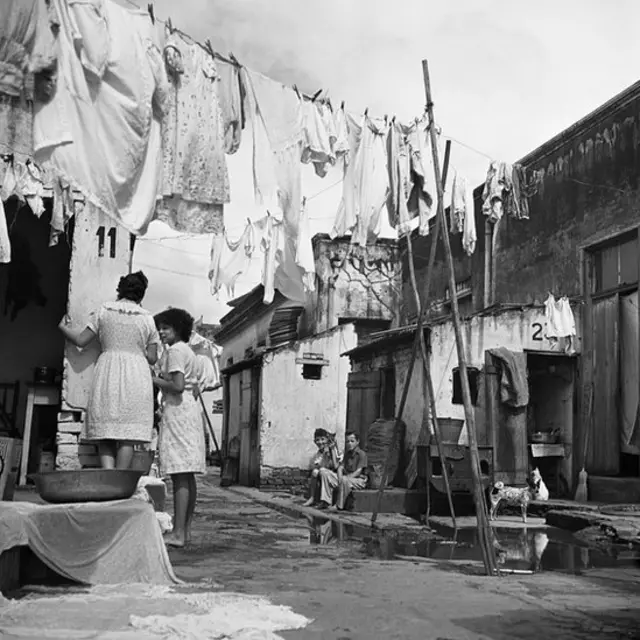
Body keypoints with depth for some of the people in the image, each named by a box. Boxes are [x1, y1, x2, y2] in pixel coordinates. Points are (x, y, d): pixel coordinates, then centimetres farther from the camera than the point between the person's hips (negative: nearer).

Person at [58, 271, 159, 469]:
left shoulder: (104, 311, 7)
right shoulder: (147, 318, 8)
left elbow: (80, 341, 9)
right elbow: (152, 358, 6)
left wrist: (63, 327, 27)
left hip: (108, 372, 0)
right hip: (136, 376, 0)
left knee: (105, 431, 2)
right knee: (128, 435, -2)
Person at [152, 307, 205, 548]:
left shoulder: (175, 351, -9)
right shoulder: (188, 352, 20)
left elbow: (177, 386, -20)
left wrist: (153, 379, -9)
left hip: (177, 411, -10)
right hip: (191, 410, 10)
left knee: (179, 475, -13)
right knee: (187, 476, 10)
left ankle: (178, 533, -15)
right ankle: (186, 529, 14)